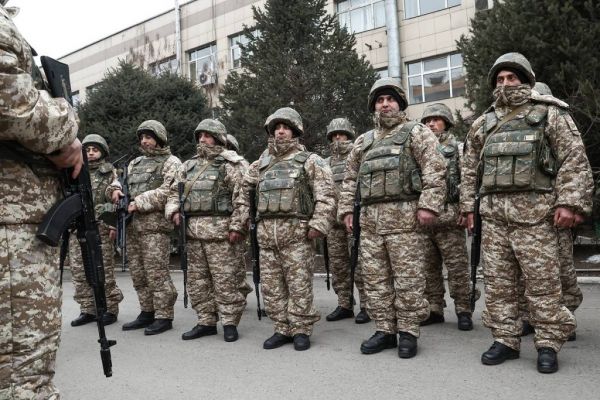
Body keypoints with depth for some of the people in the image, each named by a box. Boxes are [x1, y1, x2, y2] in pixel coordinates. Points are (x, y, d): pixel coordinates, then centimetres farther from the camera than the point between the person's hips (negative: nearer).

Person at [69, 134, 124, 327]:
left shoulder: (109, 172, 5)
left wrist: (113, 225, -11)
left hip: (100, 227, -5)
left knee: (104, 271, -4)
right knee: (79, 272, 5)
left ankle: (110, 309, 5)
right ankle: (88, 310, 14)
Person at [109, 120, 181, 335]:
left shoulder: (171, 163, -1)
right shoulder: (135, 163, 22)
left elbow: (167, 192, -13)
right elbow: (120, 180, 25)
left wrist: (139, 203, -16)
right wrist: (115, 189, 1)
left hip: (155, 225, -8)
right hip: (132, 225, 8)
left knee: (157, 273, -6)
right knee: (138, 273, 11)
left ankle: (164, 317, 2)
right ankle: (147, 313, 22)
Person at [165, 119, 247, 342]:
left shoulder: (230, 165, -2)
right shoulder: (188, 166, 17)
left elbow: (241, 198, -9)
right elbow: (174, 192, 21)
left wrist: (237, 226, -16)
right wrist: (174, 211, 2)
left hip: (219, 230, -6)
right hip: (192, 231, 7)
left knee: (225, 280, -2)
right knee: (197, 281, 11)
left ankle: (230, 323, 10)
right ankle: (206, 322, 22)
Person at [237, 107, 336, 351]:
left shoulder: (309, 160, 3)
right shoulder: (261, 164, 18)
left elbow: (326, 194, -5)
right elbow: (244, 189, 28)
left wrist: (318, 224, -15)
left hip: (296, 231, -5)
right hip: (266, 232, 5)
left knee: (299, 284, -1)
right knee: (271, 285, 7)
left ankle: (301, 330, 11)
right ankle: (282, 329, 19)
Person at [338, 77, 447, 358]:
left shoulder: (416, 132, 4)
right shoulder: (363, 141, 20)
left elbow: (434, 170, -7)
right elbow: (349, 179, 22)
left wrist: (429, 205, -16)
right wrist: (346, 209, 12)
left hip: (404, 215, -5)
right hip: (370, 218, 6)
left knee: (408, 279, -2)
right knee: (375, 279, 7)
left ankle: (408, 333, 9)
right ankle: (385, 331, 17)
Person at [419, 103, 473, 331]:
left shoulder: (457, 147, 4)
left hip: (449, 218, -4)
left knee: (457, 267, -2)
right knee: (428, 268, 8)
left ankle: (463, 311, 7)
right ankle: (434, 310, 16)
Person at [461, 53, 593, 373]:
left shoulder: (549, 114, 5)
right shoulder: (483, 124, 17)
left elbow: (574, 160, -3)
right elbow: (469, 169, 18)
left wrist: (569, 202, -13)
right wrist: (468, 206, 11)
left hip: (534, 210, -4)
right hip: (493, 211, 4)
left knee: (542, 280, -2)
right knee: (497, 280, 5)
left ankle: (548, 344, 10)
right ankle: (505, 340, 15)